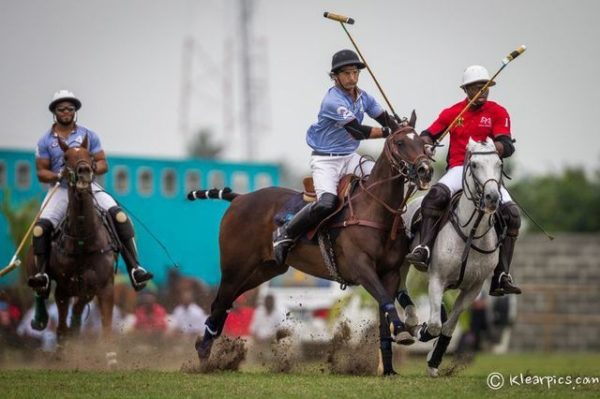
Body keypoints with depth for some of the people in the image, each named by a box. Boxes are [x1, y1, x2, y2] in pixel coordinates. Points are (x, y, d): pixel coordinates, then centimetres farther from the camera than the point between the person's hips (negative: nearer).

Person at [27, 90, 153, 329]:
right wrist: (57, 175, -14)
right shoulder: (46, 141, 9)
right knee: (41, 227, -25)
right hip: (60, 190, 0)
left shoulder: (88, 136, 10)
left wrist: (93, 168, -15)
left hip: (89, 187, 0)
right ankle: (42, 275, -24)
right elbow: (41, 173, 6)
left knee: (119, 216, -23)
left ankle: (134, 268, -27)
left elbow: (103, 164, 8)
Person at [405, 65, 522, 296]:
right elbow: (429, 134, 13)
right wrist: (426, 144, -12)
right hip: (458, 169, -1)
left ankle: (501, 277, -16)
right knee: (437, 194, -33)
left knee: (511, 212, -19)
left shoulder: (497, 113, 6)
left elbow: (507, 146, -6)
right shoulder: (453, 113, 11)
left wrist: (492, 148, -29)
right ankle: (424, 249, -39)